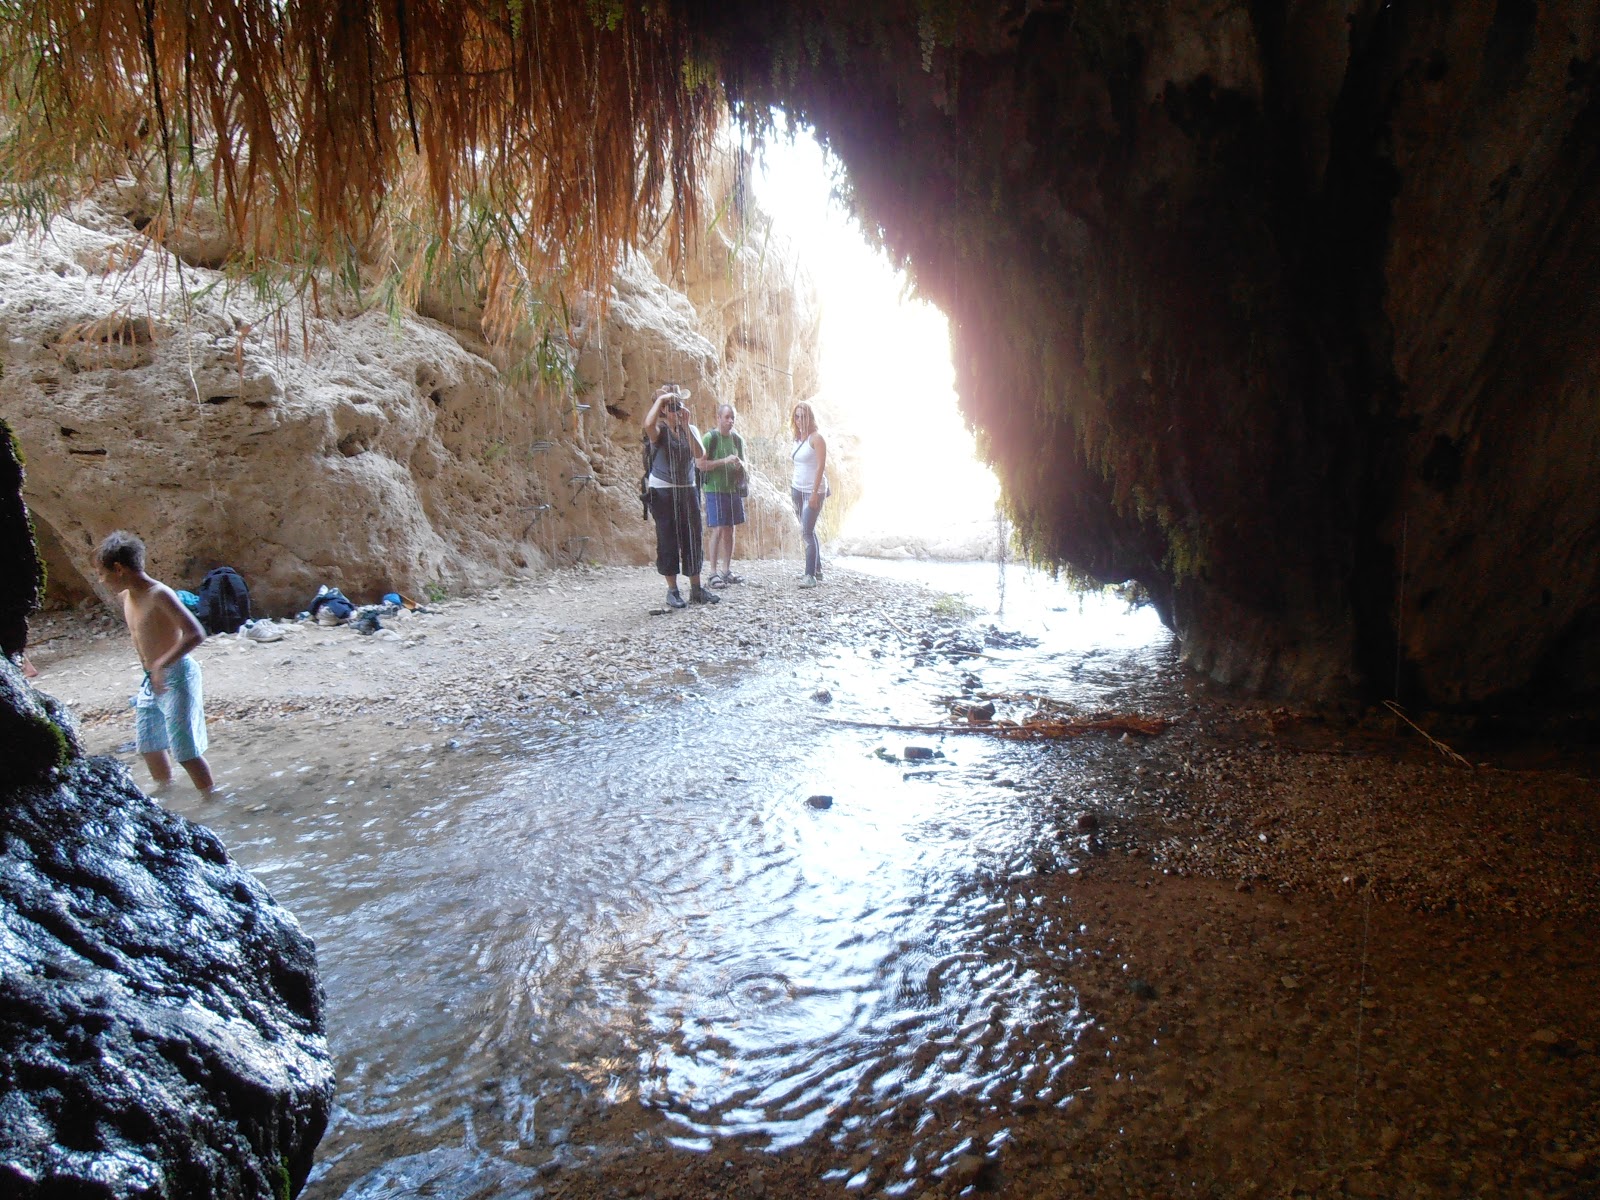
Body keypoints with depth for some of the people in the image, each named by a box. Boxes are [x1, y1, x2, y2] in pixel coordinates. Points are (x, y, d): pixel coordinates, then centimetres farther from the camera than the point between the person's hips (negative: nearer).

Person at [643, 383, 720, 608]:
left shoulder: (690, 430, 7)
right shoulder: (659, 430, -6)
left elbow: (700, 454, -11)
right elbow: (648, 424, -32)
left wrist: (686, 426, -16)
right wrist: (660, 399, -23)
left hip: (687, 490, 5)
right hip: (663, 492, -4)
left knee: (693, 539, 5)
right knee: (668, 541, -1)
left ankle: (696, 589, 13)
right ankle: (672, 591, 5)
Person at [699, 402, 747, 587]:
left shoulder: (737, 439, 11)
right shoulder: (710, 438, -6)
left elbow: (743, 464, 20)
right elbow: (702, 464, -12)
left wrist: (740, 465, -4)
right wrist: (724, 461, -20)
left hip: (733, 489, 6)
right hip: (715, 490, -6)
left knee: (729, 530, 8)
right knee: (718, 530, -9)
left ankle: (727, 570, 15)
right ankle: (713, 573, -5)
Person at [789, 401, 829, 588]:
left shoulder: (816, 439, -10)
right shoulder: (798, 439, 11)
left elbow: (821, 466, -15)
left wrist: (815, 493, -20)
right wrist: (792, 487, 12)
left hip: (813, 490, -7)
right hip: (798, 489, 8)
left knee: (807, 532, -12)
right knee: (808, 531, 11)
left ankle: (810, 576, -11)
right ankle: (817, 570, 20)